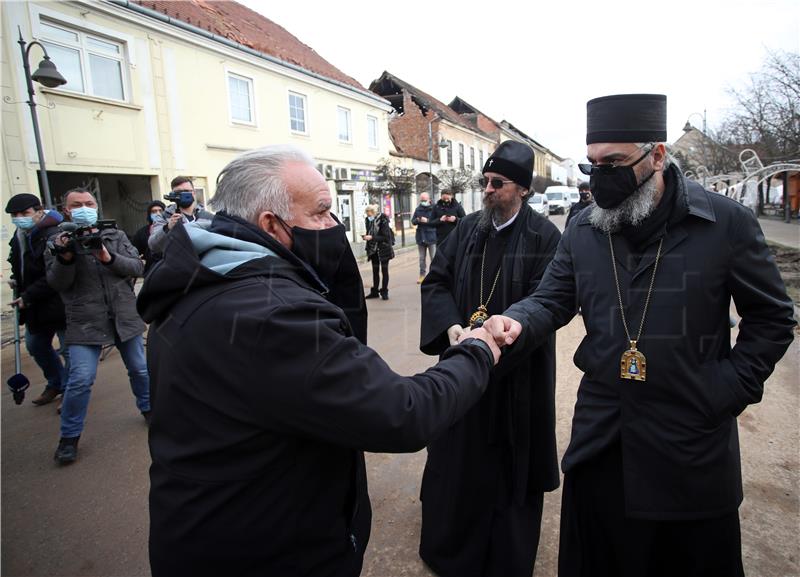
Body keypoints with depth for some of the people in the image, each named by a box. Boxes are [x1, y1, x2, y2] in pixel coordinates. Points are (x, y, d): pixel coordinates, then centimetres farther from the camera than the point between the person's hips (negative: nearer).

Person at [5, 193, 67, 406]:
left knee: (68, 349, 1)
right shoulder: (19, 236, 8)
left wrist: (28, 296, -21)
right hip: (36, 307, 10)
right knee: (36, 346, 22)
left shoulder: (54, 235, -21)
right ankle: (56, 383, 41)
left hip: (58, 305, -10)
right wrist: (17, 281, 6)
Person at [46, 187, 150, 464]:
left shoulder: (116, 236, 7)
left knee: (139, 369, 13)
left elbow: (137, 267, -3)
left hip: (125, 316, 2)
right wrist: (65, 257, -23)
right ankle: (69, 436, 10)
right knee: (81, 379, -9)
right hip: (85, 322, -2)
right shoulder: (59, 241, 4)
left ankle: (148, 407, 38)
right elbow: (57, 283, -5)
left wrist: (109, 258, -20)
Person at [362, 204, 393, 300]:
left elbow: (386, 237, -20)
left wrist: (372, 237, -24)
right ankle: (374, 291, 19)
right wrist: (366, 237, -7)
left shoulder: (383, 221, -16)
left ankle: (384, 291, 11)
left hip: (383, 249, -6)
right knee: (375, 271, 11)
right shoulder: (368, 221, 2)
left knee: (384, 270, 3)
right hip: (373, 250, 6)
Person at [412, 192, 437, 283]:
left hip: (431, 236, -4)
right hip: (421, 236, 5)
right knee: (421, 258, 13)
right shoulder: (418, 209, 7)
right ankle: (422, 274, 22)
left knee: (433, 257, -1)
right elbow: (413, 221, 8)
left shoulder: (433, 209, -6)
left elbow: (437, 222, -11)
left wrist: (427, 221, -21)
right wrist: (417, 220, -13)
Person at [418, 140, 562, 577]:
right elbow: (435, 280, 0)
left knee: (511, 456, 13)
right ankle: (455, 541, 41)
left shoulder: (544, 237, -10)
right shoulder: (467, 229, 3)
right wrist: (451, 326, -16)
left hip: (519, 369, -3)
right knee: (461, 452, 16)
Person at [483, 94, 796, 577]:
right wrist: (519, 322, -20)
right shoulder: (582, 229, 1)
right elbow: (553, 299, 2)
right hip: (600, 435, 3)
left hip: (691, 440, -2)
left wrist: (731, 388, -9)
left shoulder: (727, 222, -8)